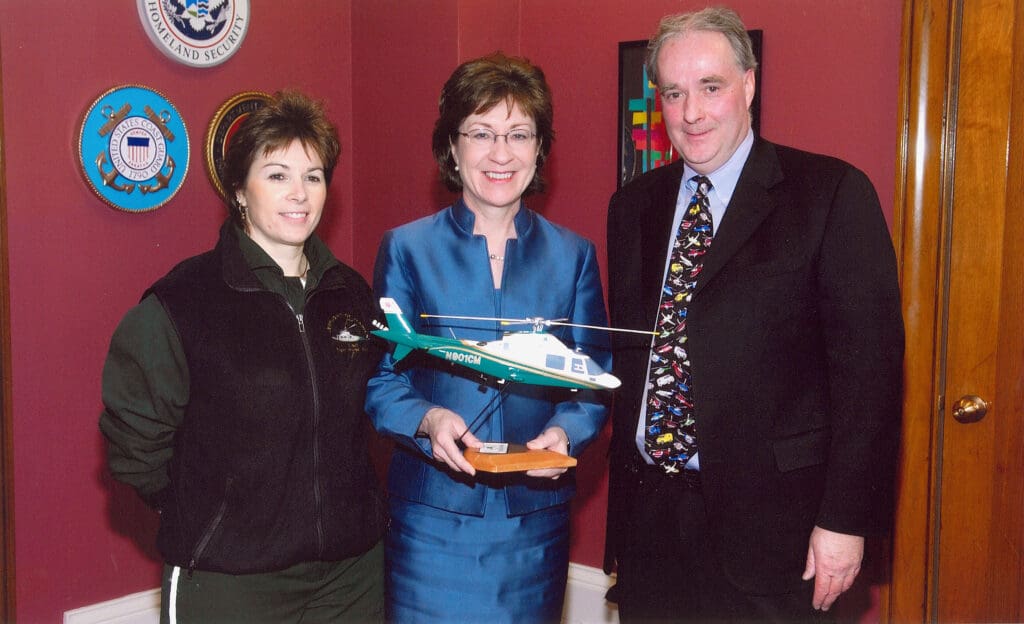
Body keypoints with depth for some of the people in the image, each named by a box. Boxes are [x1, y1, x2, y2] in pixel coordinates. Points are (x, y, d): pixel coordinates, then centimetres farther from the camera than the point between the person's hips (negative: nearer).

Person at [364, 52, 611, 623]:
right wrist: (427, 420, -21)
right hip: (431, 514, -2)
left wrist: (565, 432, -16)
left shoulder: (573, 255, 5)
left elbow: (596, 380, 5)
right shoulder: (407, 249, 0)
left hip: (536, 516, 2)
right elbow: (380, 378, -1)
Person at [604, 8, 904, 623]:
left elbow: (868, 359, -10)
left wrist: (846, 518, -13)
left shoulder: (832, 193, -7)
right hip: (647, 515, 5)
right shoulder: (634, 205, 9)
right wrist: (622, 499, 9)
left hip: (767, 520, -4)